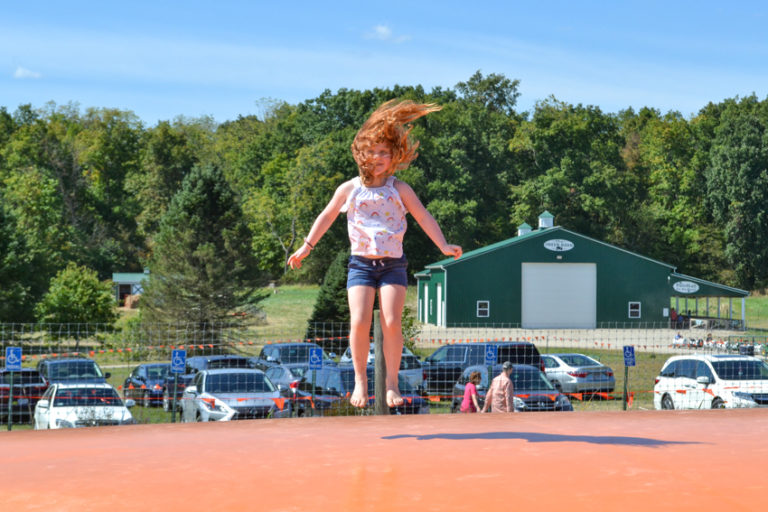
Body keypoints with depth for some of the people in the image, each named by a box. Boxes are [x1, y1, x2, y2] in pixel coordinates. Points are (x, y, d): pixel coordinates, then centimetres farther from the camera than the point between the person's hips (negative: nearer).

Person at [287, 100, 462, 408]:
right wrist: (306, 247, 20)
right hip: (361, 264, 0)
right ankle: (360, 379, 1)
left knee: (391, 322, -14)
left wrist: (443, 245, -8)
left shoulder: (400, 189, 6)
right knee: (359, 322, -15)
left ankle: (392, 382, -4)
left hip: (393, 264, 0)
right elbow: (326, 217, 18)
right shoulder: (349, 189, 7)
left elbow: (423, 217, 5)